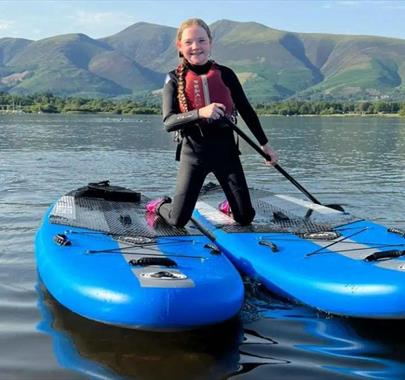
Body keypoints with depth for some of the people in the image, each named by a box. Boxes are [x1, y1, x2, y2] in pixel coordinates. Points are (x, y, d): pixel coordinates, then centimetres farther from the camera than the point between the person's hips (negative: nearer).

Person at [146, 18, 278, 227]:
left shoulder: (225, 74, 2)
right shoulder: (175, 79, -2)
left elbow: (246, 111, 10)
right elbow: (168, 122, -14)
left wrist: (265, 144, 12)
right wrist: (200, 113, -30)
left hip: (226, 149, 2)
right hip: (193, 152, -2)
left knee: (245, 218, 2)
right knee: (178, 220, -3)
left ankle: (229, 206, 38)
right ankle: (160, 205, 33)